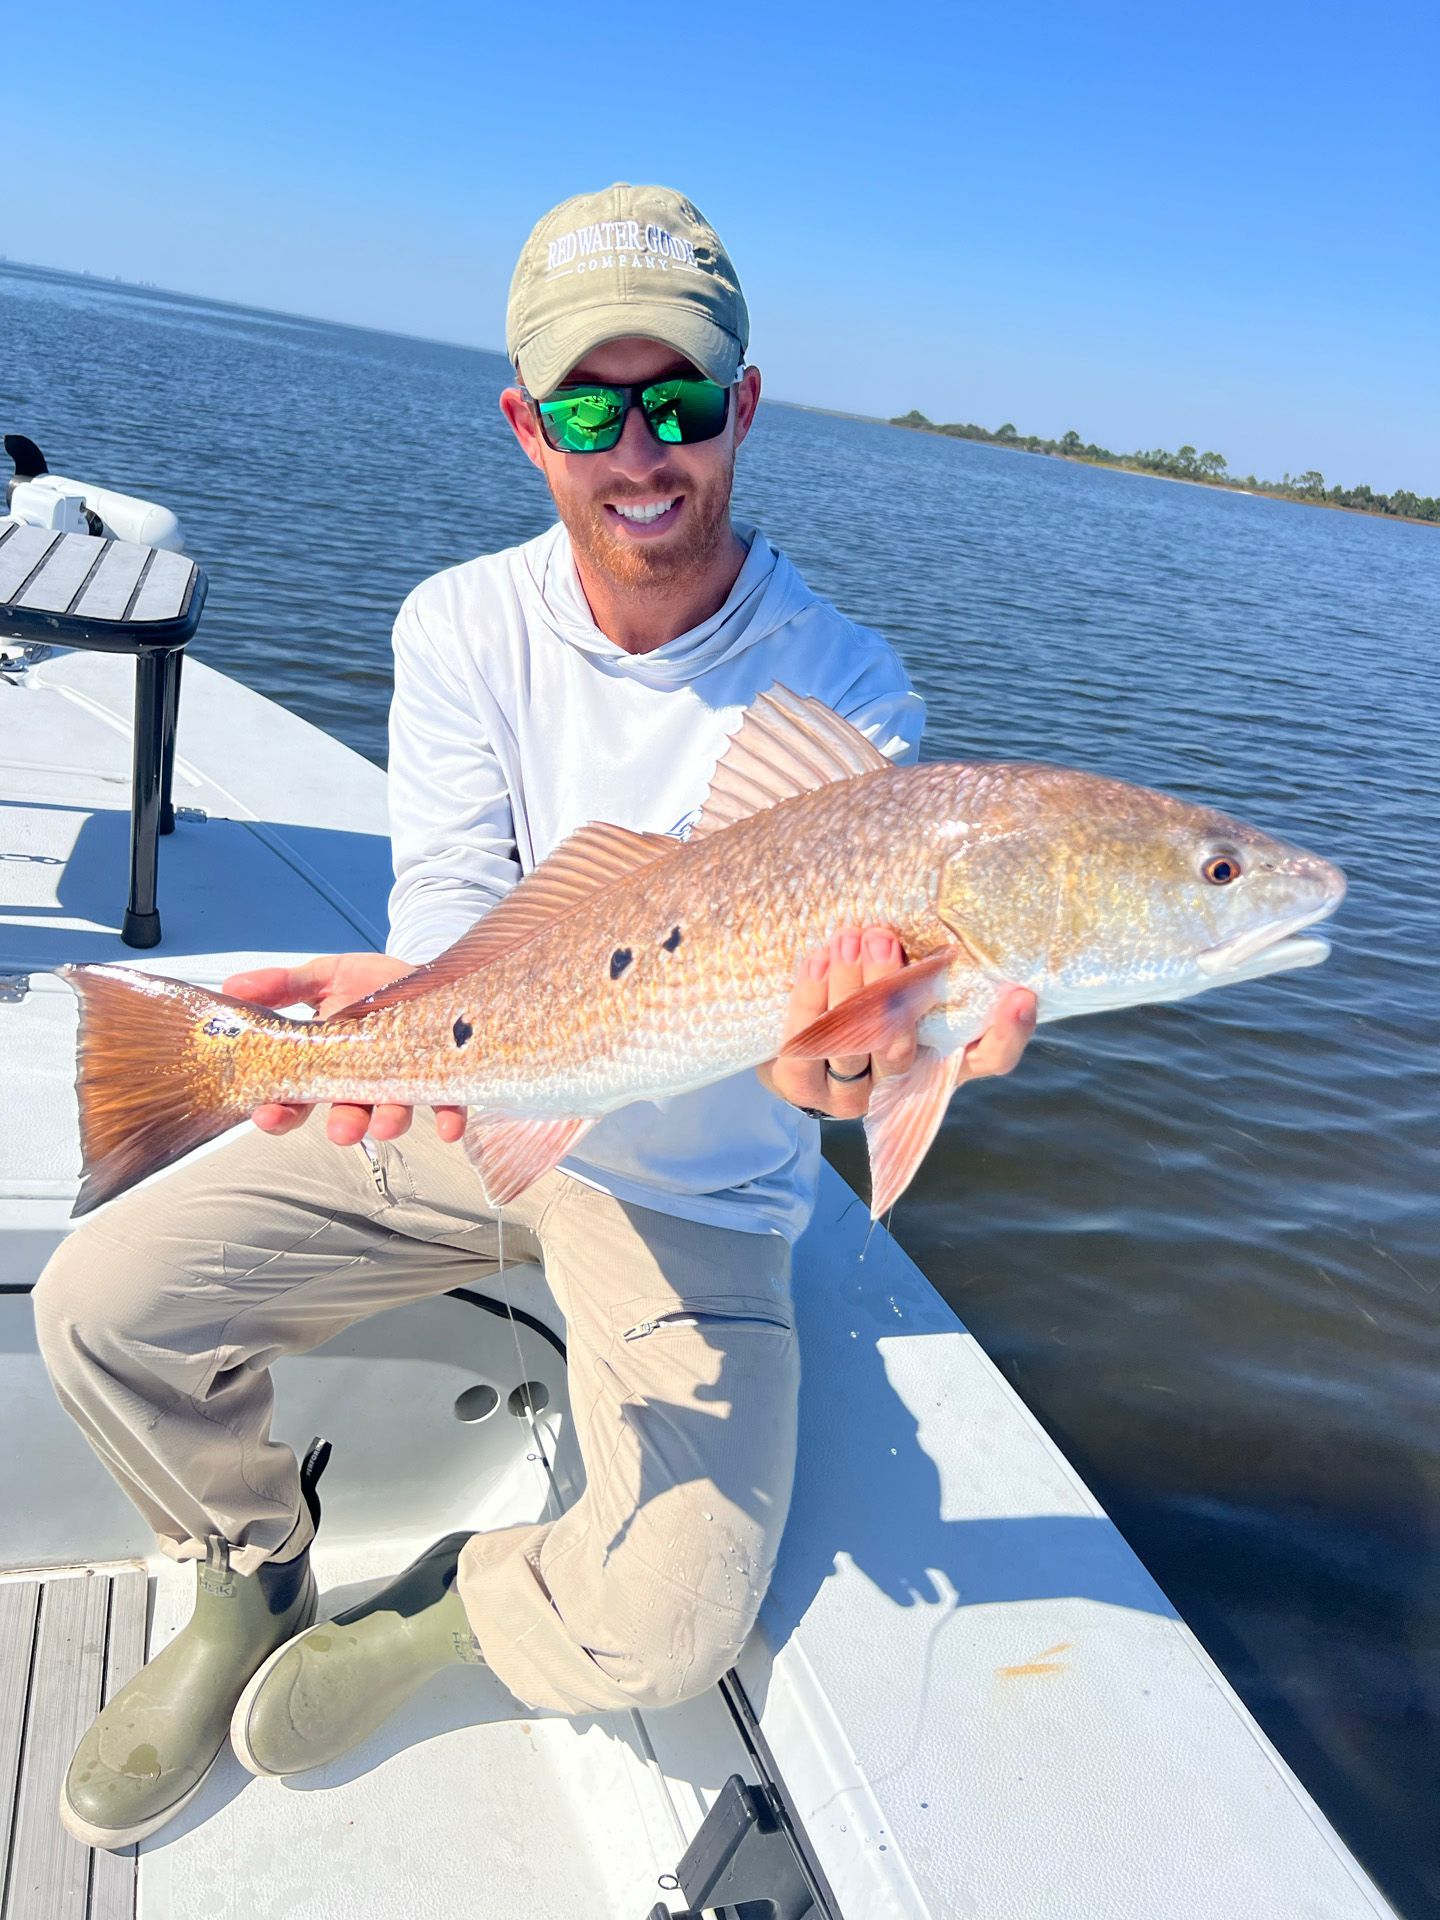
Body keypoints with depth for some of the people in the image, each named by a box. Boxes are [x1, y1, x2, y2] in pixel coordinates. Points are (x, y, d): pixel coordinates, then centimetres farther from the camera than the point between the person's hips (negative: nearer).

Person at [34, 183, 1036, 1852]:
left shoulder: (843, 693, -14)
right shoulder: (462, 626, -5)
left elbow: (820, 970, -21)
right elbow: (452, 903, -12)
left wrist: (825, 1061, -47)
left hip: (692, 1183, -2)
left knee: (665, 1628, -19)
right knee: (100, 1305, -8)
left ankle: (433, 1615, 17)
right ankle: (251, 1585, 23)